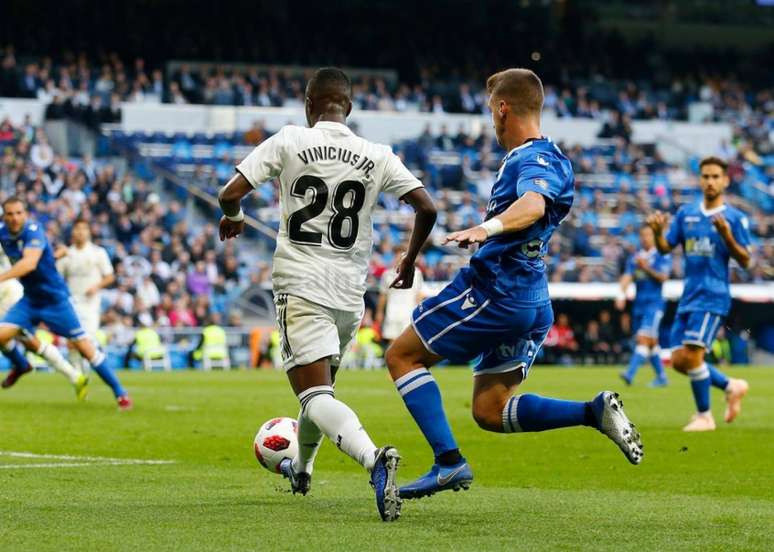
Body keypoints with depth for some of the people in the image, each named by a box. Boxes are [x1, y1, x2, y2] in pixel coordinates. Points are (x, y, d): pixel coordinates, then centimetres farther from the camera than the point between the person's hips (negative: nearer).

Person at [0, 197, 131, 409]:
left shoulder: (33, 231, -24)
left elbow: (29, 263, -42)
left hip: (55, 298, -6)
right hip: (30, 299, 6)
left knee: (83, 345, -7)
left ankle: (120, 392, 3)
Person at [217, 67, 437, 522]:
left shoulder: (289, 142, -4)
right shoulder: (377, 157, 3)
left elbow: (230, 194, -8)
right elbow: (427, 209, -1)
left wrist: (234, 218, 16)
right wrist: (410, 260, 17)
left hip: (301, 287, -4)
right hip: (351, 295, 4)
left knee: (316, 395, -12)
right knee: (320, 385, 26)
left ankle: (374, 458, -38)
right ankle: (300, 470, 47)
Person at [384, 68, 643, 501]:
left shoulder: (534, 160, -14)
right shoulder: (549, 157, 18)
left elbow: (532, 205, -38)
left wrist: (486, 228, -56)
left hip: (494, 292, -10)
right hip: (531, 302, 10)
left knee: (402, 356, 0)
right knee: (490, 412, 12)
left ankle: (449, 462, -12)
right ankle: (595, 412, -2)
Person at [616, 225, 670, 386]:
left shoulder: (663, 257, 0)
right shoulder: (634, 258, 14)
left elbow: (662, 277, -12)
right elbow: (627, 277, 2)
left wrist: (646, 268, -24)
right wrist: (622, 295, -15)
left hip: (654, 303, -6)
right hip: (639, 304, 6)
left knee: (643, 338, -17)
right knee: (651, 342, 11)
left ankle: (630, 373, -29)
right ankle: (661, 377, 21)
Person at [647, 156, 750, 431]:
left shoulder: (735, 218, -4)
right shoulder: (686, 213, 11)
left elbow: (744, 261, -8)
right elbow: (665, 248, 8)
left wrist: (726, 235, -23)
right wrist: (658, 231, -13)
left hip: (713, 297, -6)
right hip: (688, 296, 6)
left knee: (691, 355, -15)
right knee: (679, 360, 3)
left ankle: (704, 416, 0)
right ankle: (732, 386, 22)